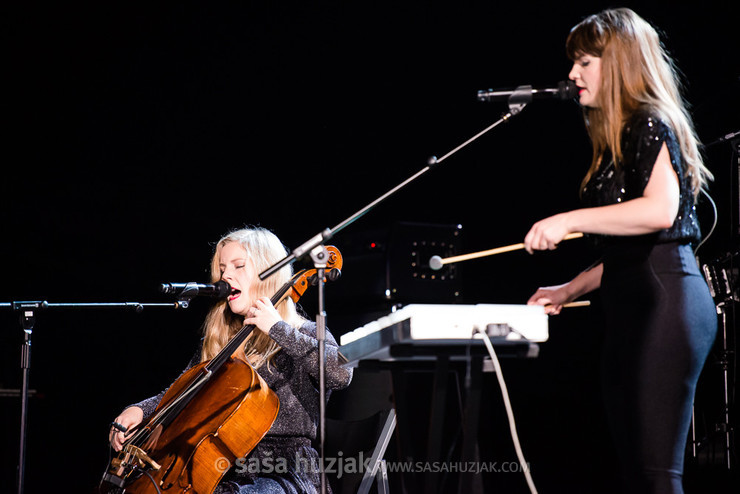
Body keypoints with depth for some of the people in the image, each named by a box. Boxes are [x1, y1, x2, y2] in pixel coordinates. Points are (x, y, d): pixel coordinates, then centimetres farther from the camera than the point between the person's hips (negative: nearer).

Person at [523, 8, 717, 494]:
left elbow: (660, 211, -24)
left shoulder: (650, 123, -6)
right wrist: (572, 288, 21)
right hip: (633, 309, 10)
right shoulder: (619, 138, 23)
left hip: (663, 303, -10)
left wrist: (571, 220, -21)